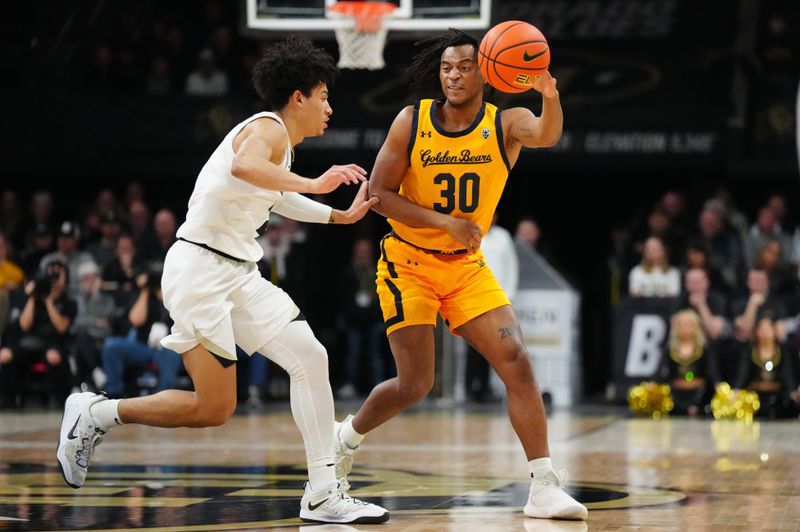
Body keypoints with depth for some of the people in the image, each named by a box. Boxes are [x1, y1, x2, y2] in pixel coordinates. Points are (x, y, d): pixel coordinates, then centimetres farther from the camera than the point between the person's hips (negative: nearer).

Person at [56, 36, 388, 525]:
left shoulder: (281, 141, 16)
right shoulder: (268, 128, -11)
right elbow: (243, 167, -36)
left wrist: (343, 215, 36)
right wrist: (313, 185, -34)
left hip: (238, 274, 10)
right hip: (201, 269, -10)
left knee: (310, 359, 0)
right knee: (214, 408, -9)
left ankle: (323, 494, 2)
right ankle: (97, 414, 7)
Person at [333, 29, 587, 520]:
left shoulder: (505, 124, -10)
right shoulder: (412, 122, -10)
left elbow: (546, 136, -34)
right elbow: (379, 195, -10)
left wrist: (550, 98, -57)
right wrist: (446, 222, -21)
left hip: (467, 266, 2)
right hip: (409, 263, -2)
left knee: (517, 363, -12)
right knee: (415, 384, -7)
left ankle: (545, 488, -10)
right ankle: (347, 437, 23)